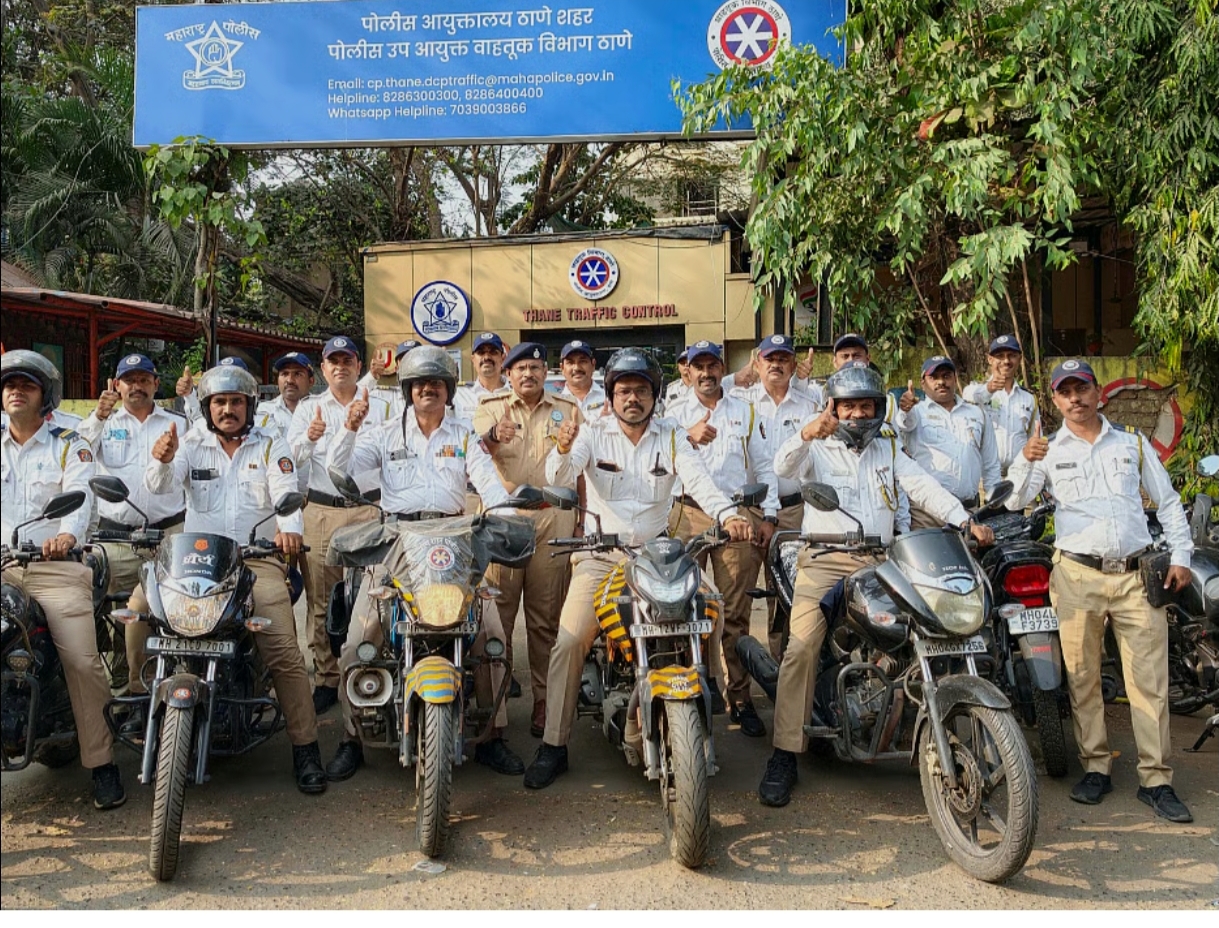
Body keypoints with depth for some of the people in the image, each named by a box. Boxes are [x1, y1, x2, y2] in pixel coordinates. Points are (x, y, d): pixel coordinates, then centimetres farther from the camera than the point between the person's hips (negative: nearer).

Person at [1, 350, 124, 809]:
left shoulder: (69, 445, 8)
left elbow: (80, 495, -10)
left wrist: (67, 534, -31)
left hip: (55, 567, -3)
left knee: (83, 661, -15)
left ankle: (101, 762, -5)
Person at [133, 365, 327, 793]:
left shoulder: (271, 443, 9)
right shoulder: (192, 443, 13)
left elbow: (286, 492, -6)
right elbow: (160, 485, -4)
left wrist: (288, 528, -29)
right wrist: (162, 460, -29)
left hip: (257, 557, -2)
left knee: (283, 651, -17)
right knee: (140, 604, -19)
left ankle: (305, 748, -10)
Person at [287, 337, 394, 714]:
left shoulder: (379, 407, 12)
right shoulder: (308, 407, 13)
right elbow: (292, 456, 0)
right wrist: (309, 437, -22)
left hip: (368, 509, -1)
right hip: (321, 510, 1)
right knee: (321, 601, 1)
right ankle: (325, 679, 10)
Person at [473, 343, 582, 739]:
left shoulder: (568, 410, 14)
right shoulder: (491, 409, 9)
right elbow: (477, 450, -11)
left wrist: (584, 517, 7)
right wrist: (494, 436, -35)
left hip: (553, 517, 1)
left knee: (546, 616, 4)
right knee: (496, 610, -3)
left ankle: (544, 700, 12)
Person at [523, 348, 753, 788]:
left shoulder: (672, 437, 7)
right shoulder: (594, 437, 3)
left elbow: (698, 479, -9)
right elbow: (560, 477, -14)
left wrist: (728, 514, -29)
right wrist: (563, 450, -38)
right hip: (599, 557, -1)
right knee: (570, 639, -16)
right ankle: (553, 745, -3)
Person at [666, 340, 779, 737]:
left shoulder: (745, 412, 21)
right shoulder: (675, 412, 17)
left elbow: (763, 465, 17)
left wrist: (769, 515, 7)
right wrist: (688, 437, -13)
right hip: (689, 513, 0)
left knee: (736, 612, -2)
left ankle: (739, 697, 3)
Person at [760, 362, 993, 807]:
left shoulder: (888, 447, 21)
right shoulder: (818, 448, 8)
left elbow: (923, 486, 9)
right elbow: (783, 467, -13)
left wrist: (965, 521, -5)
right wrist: (808, 433, -33)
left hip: (879, 561, 4)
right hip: (824, 560, -4)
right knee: (802, 645, -21)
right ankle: (785, 755, -17)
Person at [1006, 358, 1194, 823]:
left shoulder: (1132, 442, 13)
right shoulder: (1049, 449, 8)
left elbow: (1168, 501, 16)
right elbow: (1014, 501, -5)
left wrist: (1180, 556, 5)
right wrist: (1025, 460, -23)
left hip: (1136, 574, 1)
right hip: (1078, 575, -1)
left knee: (1149, 680, 0)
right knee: (1082, 679, 4)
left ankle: (1156, 780, 7)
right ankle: (1095, 767, 15)